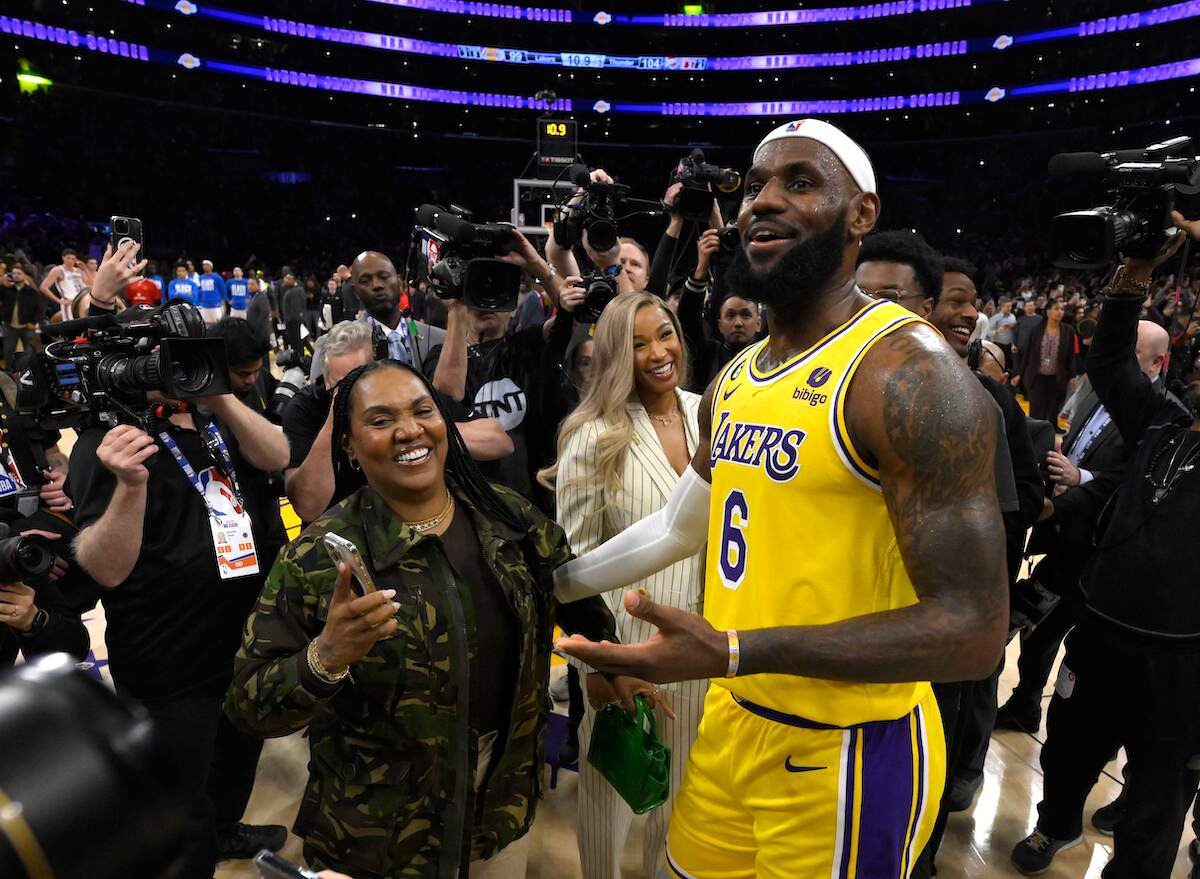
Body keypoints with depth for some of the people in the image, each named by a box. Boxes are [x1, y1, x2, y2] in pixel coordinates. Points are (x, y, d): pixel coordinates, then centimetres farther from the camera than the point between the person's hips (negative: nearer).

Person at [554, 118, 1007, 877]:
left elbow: (972, 631, -24)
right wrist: (555, 582, 22)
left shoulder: (910, 373, -21)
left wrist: (733, 652, -31)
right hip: (731, 724, 7)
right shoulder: (734, 382, 5)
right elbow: (678, 526, 18)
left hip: (848, 751, -7)